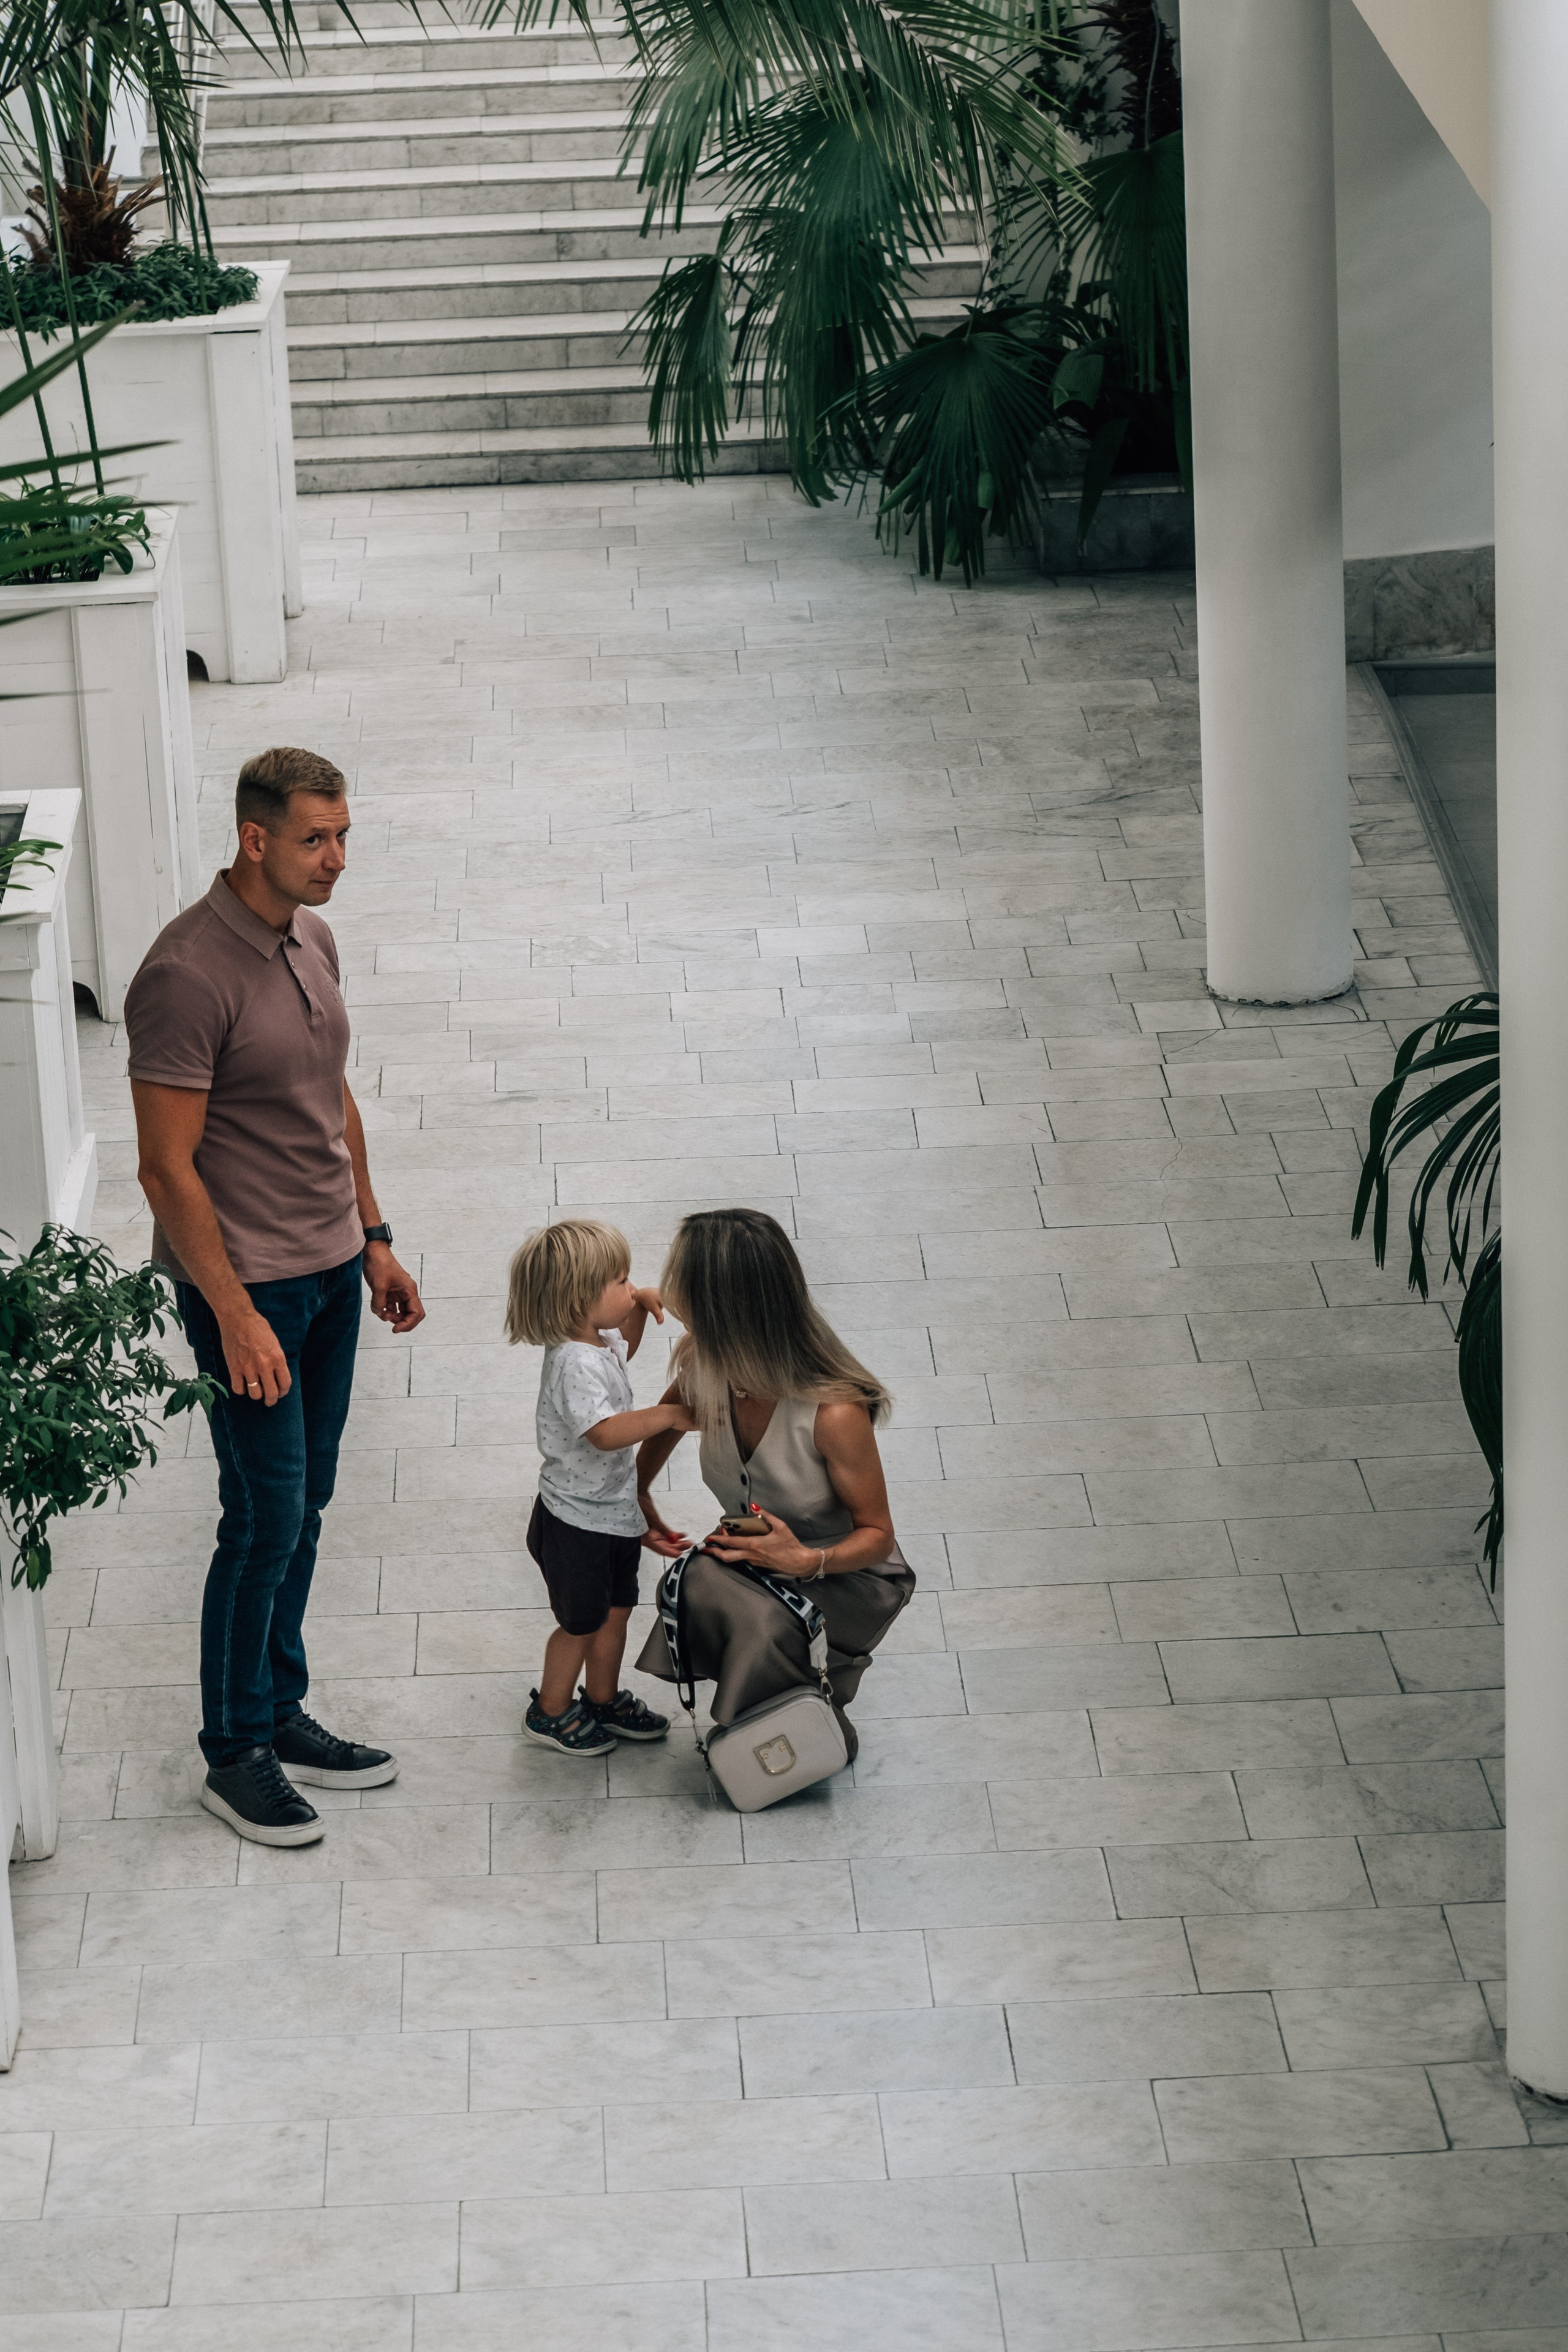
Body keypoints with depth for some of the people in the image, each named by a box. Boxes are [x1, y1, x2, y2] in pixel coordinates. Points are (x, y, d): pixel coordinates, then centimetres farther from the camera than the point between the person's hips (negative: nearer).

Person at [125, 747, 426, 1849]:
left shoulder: (311, 939, 5)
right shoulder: (188, 974, -23)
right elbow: (168, 1166, -22)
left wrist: (375, 1240, 18)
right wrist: (236, 1316, -22)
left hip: (330, 1269, 8)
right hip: (247, 1284, -8)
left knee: (304, 1510, 16)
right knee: (266, 1520, -2)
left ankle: (281, 1714, 28)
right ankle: (235, 1755, 11)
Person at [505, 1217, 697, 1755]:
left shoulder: (599, 1341, 0)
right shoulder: (576, 1364, -31)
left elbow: (621, 1351, 26)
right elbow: (605, 1431, -42)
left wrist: (639, 1308, 9)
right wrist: (668, 1415, -43)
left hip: (614, 1511, 9)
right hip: (576, 1523, -9)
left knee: (615, 1610, 22)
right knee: (582, 1622, 8)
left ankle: (603, 1699, 40)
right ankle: (551, 1711, 27)